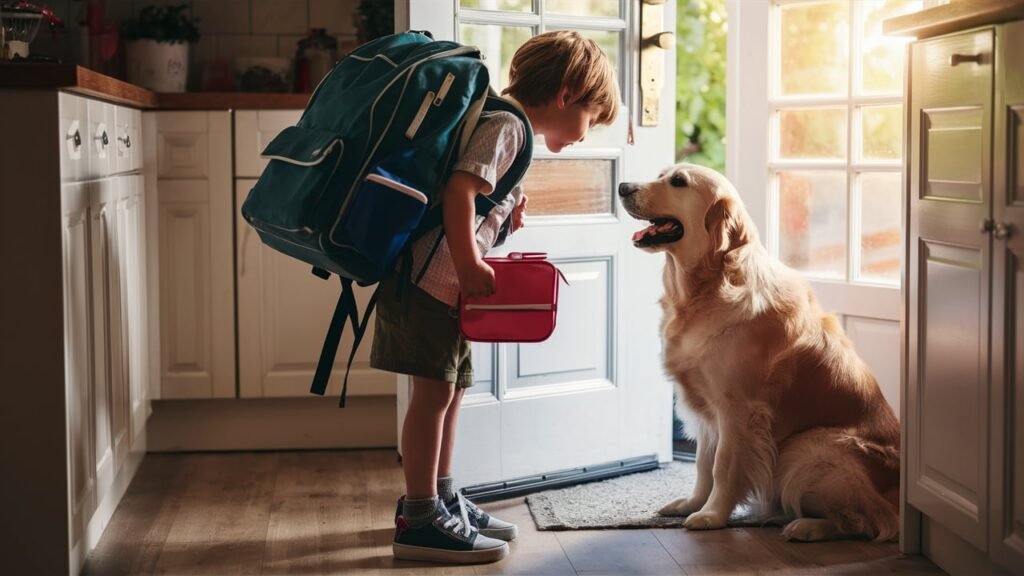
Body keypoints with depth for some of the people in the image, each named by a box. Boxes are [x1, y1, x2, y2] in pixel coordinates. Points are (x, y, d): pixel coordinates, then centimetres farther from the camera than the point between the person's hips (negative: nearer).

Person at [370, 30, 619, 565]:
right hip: (429, 276, -10)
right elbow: (458, 189, -25)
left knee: (451, 388, 16)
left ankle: (439, 499, 28)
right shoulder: (506, 125, -13)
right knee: (434, 390, -7)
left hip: (447, 281, 10)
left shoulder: (508, 125, 19)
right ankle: (418, 521, -1)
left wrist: (505, 211, 12)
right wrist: (469, 264, -26)